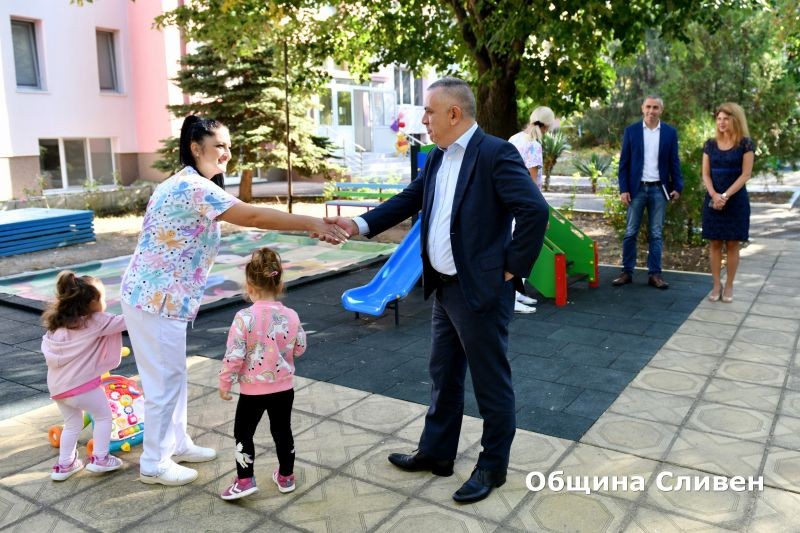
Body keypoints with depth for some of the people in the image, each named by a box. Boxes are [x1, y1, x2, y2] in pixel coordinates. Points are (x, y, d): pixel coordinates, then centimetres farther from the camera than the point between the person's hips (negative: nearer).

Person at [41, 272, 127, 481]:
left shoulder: (58, 323, 12)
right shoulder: (97, 321, -11)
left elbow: (47, 347, 15)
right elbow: (124, 322, -7)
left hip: (57, 385, 7)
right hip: (81, 383, -7)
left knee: (72, 423, 23)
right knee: (103, 416, 13)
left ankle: (64, 465, 28)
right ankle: (99, 458, 13)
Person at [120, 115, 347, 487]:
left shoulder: (183, 185, 12)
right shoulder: (194, 187, -21)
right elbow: (253, 217, -30)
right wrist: (311, 224, -30)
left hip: (157, 295, 10)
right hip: (157, 299, -10)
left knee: (173, 375, 19)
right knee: (165, 380, 2)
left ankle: (176, 443, 34)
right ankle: (154, 464, 17)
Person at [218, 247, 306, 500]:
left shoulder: (245, 317, -20)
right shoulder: (291, 316, -8)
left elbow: (234, 356, -17)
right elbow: (299, 349, 4)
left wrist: (225, 383, -3)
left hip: (253, 390, -4)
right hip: (284, 387, 4)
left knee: (243, 433, 15)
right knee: (282, 431, 19)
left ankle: (245, 480, 15)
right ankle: (286, 477, 32)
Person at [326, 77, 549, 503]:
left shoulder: (496, 153, -16)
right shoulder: (436, 159, 10)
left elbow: (535, 209, -22)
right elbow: (408, 200, 11)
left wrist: (512, 268, -16)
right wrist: (360, 224, -2)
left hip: (482, 290, -8)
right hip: (445, 289, 9)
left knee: (490, 381, 7)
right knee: (443, 375, 20)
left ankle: (492, 466, 25)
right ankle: (437, 452, 37)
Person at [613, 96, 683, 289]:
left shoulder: (670, 132, 4)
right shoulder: (631, 131, 1)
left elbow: (674, 162, 6)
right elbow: (624, 163, 1)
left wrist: (678, 187, -2)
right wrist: (623, 189, -5)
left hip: (659, 189, 1)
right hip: (637, 188, 0)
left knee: (655, 234, 5)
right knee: (631, 232, 3)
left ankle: (654, 274, 10)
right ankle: (627, 272, 11)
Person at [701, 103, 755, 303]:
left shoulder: (745, 144, -3)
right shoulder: (710, 144, 6)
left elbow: (745, 174, -8)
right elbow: (706, 174, 2)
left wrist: (726, 195, -16)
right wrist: (714, 195, -14)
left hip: (736, 200, -2)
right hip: (713, 200, 3)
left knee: (732, 244, 2)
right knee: (715, 243, 4)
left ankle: (729, 286, 10)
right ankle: (716, 285, 11)